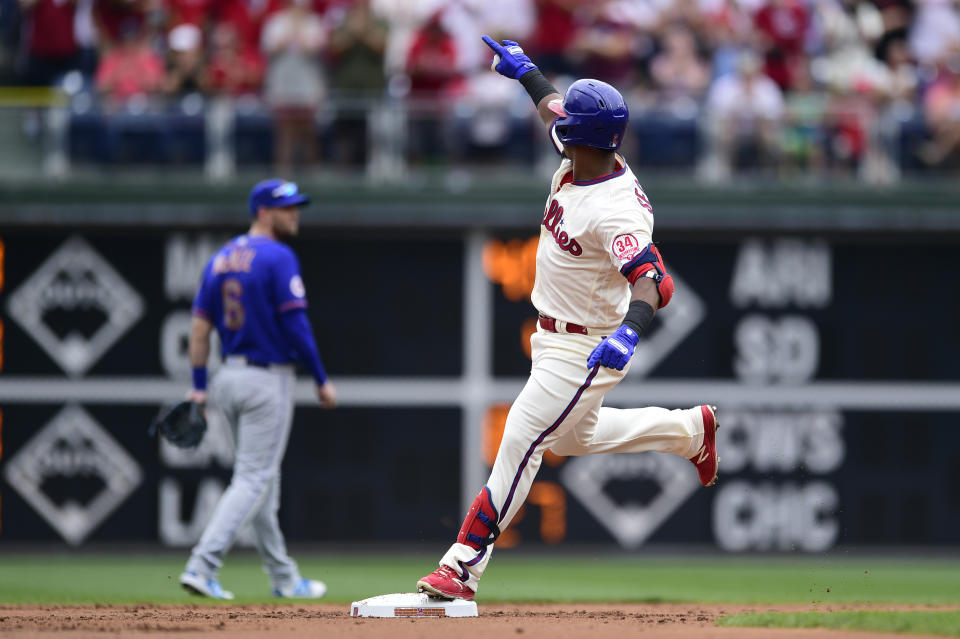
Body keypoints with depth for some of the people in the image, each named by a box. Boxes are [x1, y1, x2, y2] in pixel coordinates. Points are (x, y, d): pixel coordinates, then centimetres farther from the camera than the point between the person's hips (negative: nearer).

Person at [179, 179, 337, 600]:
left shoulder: (220, 259, 10)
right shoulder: (278, 257, -12)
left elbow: (200, 325, 7)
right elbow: (295, 324, -16)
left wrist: (199, 387, 8)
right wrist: (321, 380, -9)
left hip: (230, 377, 8)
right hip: (269, 379, -8)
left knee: (263, 479, 15)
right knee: (253, 480, -7)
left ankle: (284, 579, 22)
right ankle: (201, 566, -18)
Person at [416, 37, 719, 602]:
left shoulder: (616, 211, -32)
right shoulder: (576, 165, -5)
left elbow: (655, 281, -42)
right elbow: (555, 109, 18)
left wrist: (630, 331, -59)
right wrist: (527, 71, 28)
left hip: (589, 349, -10)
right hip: (552, 338, 10)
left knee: (521, 443, -10)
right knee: (576, 437, 27)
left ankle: (464, 565, -7)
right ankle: (692, 429, 41)